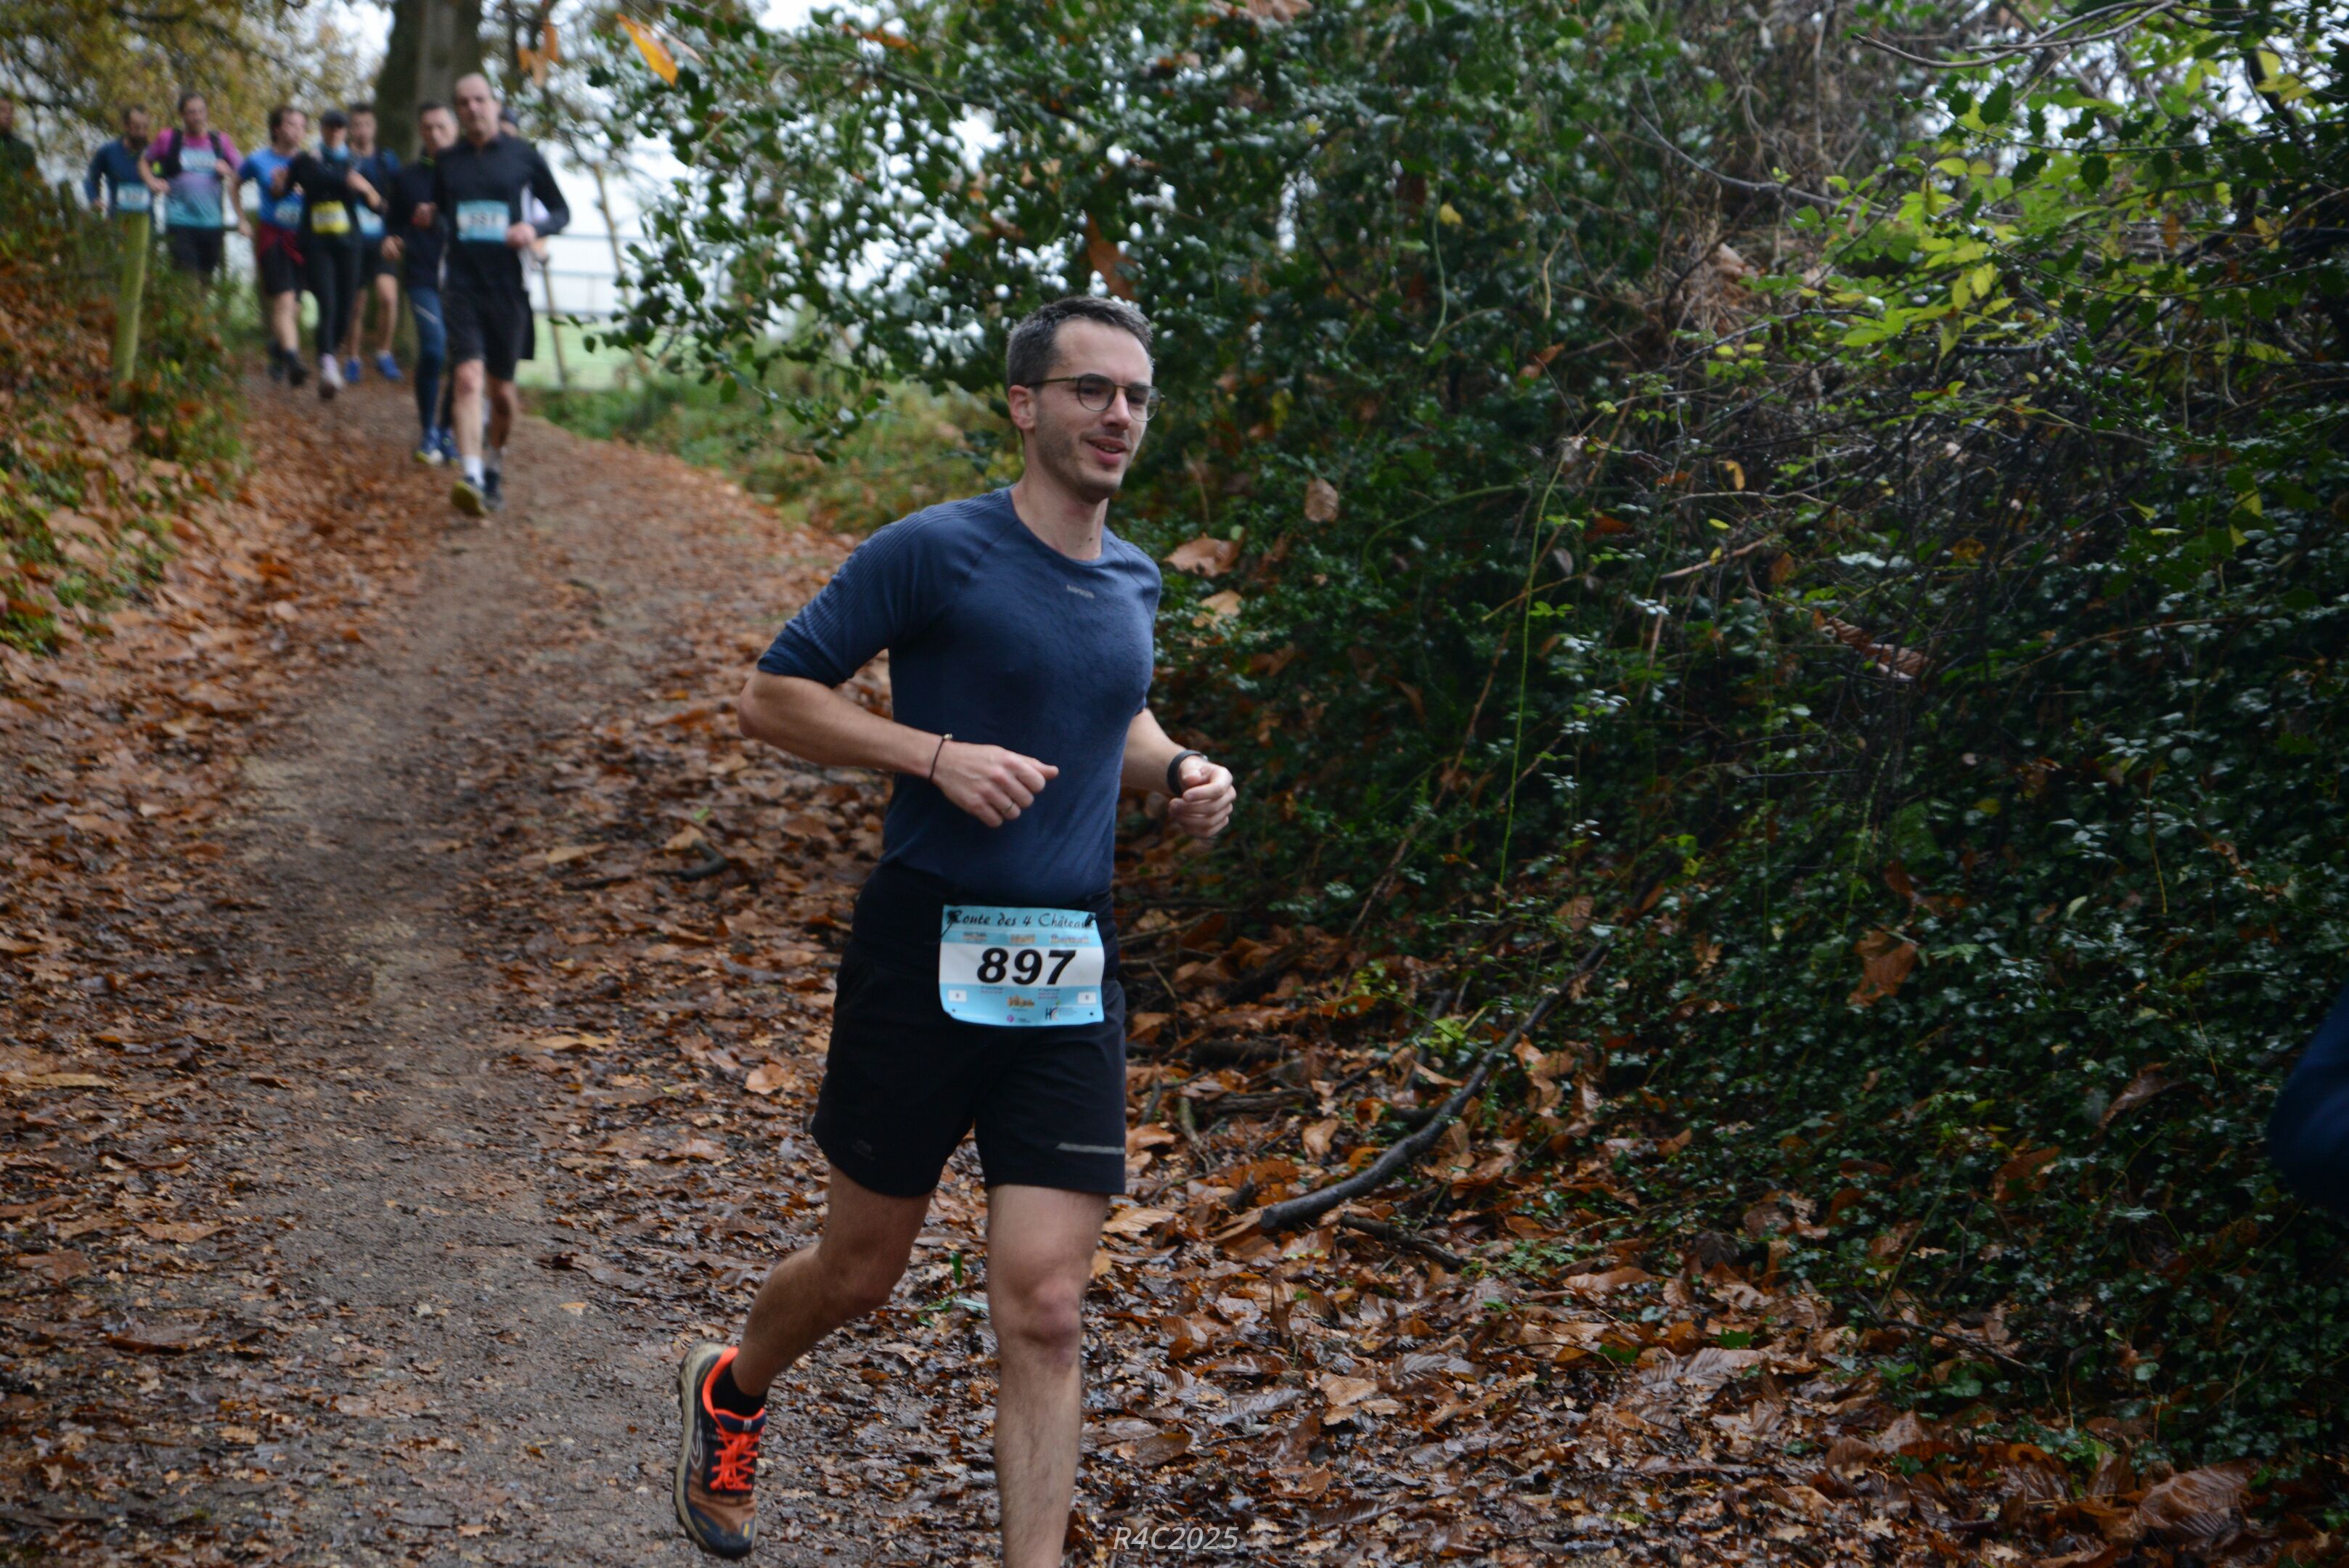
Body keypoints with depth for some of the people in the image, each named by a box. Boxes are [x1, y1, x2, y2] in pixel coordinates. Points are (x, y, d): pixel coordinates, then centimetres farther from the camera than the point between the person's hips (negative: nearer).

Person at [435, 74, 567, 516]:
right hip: (461, 285, 0)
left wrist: (536, 228, -11)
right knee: (468, 377, -18)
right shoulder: (447, 162, 9)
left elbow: (562, 210, 7)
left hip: (507, 285, 0)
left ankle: (496, 466, 35)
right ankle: (471, 478, -28)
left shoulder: (523, 156, 2)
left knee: (502, 390, 9)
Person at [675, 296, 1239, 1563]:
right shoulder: (934, 552, -9)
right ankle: (730, 1391, 45)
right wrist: (938, 756, -19)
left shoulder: (1133, 581, 11)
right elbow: (771, 698, -8)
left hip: (1070, 983, 4)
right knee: (861, 1269, 12)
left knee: (1044, 1307, -3)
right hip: (924, 958, -4)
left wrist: (1178, 770, 9)